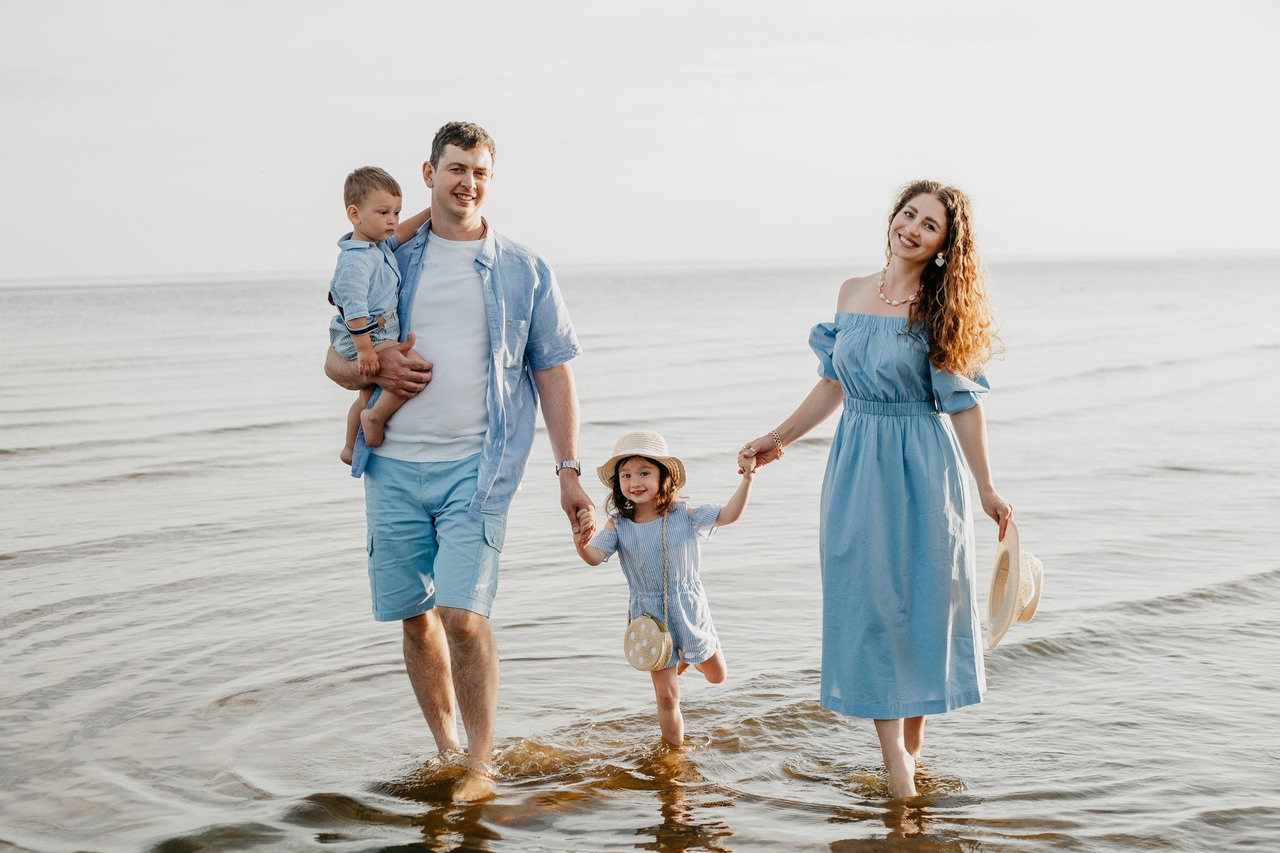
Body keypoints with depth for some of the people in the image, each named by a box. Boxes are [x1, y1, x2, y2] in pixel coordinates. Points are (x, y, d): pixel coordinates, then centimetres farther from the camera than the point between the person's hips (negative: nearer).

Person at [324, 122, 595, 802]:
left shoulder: (524, 272, 7)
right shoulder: (391, 262, 11)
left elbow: (553, 374, 7)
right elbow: (336, 361, 15)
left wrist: (568, 470, 0)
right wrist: (376, 369, -8)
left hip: (476, 467, -3)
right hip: (394, 466, 3)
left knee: (463, 613, -14)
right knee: (415, 616, 8)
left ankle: (481, 766, 0)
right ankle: (444, 748, 26)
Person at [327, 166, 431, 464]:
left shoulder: (381, 245, 4)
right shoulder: (355, 261, -25)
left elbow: (400, 233, 23)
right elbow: (355, 310, -29)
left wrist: (431, 211, 13)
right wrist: (365, 350, -31)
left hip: (380, 336, 11)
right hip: (366, 338, -11)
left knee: (368, 394, 27)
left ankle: (350, 448, 47)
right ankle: (376, 417, -10)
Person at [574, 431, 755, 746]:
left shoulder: (683, 516, -14)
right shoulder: (618, 526, -14)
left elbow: (728, 515, -15)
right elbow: (595, 556, -24)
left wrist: (746, 480, -29)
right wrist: (582, 544, -47)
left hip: (689, 610, 1)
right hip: (649, 618, -1)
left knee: (716, 675, 21)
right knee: (666, 696, 6)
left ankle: (688, 656, 52)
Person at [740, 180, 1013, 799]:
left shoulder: (941, 309, -6)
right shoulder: (852, 293, 6)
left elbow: (963, 403, -5)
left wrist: (986, 489, -5)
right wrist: (780, 439, 16)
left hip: (922, 468, -3)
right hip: (857, 465, 4)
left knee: (921, 595, 5)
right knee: (867, 597, 1)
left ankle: (914, 733, 22)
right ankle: (893, 751, 7)